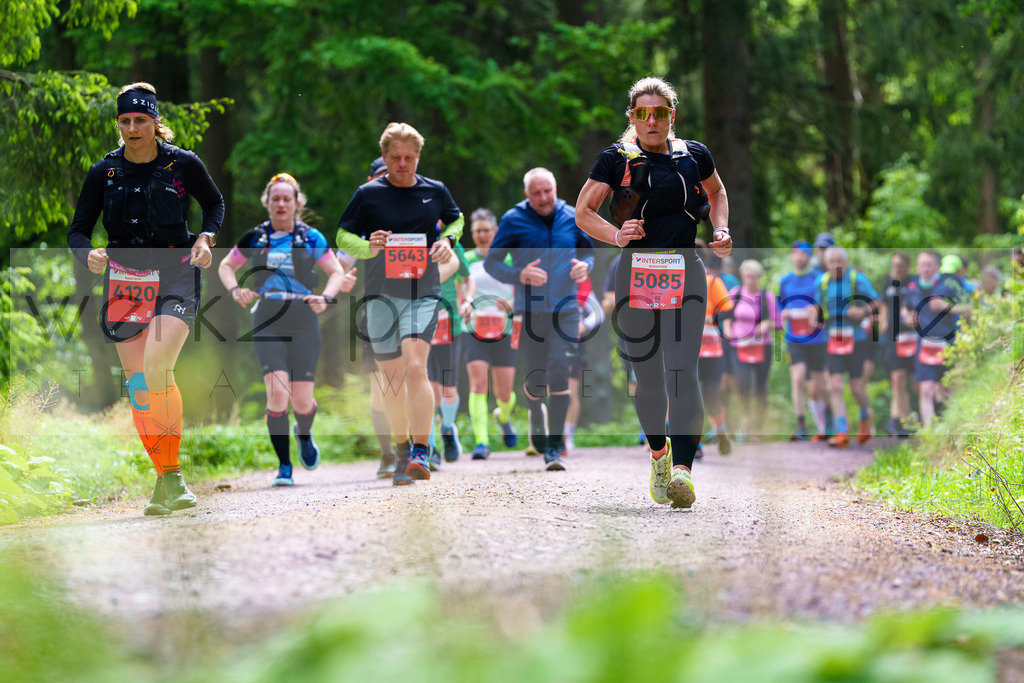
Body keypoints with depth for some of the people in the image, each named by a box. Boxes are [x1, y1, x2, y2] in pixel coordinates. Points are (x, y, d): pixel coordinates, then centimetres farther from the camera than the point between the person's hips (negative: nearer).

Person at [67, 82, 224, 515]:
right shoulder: (103, 173, 1)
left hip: (175, 276, -3)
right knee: (137, 383, -1)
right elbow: (78, 230, 6)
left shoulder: (183, 164, -3)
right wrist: (89, 254, -16)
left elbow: (214, 204, 14)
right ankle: (165, 479, 12)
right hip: (124, 280, 3)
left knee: (157, 369, -24)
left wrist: (206, 238, -5)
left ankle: (171, 472, -13)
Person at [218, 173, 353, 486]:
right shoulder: (254, 238, 6)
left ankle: (304, 434, 36)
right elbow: (226, 266, 18)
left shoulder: (311, 238, 4)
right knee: (277, 393, -17)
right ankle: (284, 466, -6)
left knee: (302, 401, -2)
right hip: (267, 322, 0)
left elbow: (338, 272, 9)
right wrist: (235, 290, -2)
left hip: (303, 321, 0)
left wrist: (325, 298, -10)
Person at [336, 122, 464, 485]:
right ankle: (402, 449, 24)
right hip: (380, 294, 1)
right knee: (391, 378, 6)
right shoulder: (368, 193, 1)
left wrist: (447, 240, 2)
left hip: (423, 293, -1)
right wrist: (368, 247, -16)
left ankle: (421, 453, -17)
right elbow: (342, 237, 5)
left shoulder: (435, 191, 6)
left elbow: (455, 220, 25)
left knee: (415, 368, -19)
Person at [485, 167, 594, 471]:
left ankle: (554, 446, -11)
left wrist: (585, 266, -3)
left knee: (559, 369, -15)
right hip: (530, 311, -1)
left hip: (565, 309, 1)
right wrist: (519, 275, -17)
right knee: (535, 379, 3)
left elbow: (588, 251, 21)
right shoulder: (513, 220, -2)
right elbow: (491, 263, 0)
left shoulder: (571, 218, 5)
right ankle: (536, 414, 40)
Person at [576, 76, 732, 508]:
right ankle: (658, 454, 32)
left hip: (685, 273, 0)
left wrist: (721, 230, 10)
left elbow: (716, 192, 28)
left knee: (681, 371, -15)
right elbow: (583, 212, 4)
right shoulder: (616, 159, 2)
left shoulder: (695, 156, 8)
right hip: (635, 273, 0)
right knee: (647, 377, 7)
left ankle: (682, 470, -25)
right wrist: (616, 234, -14)